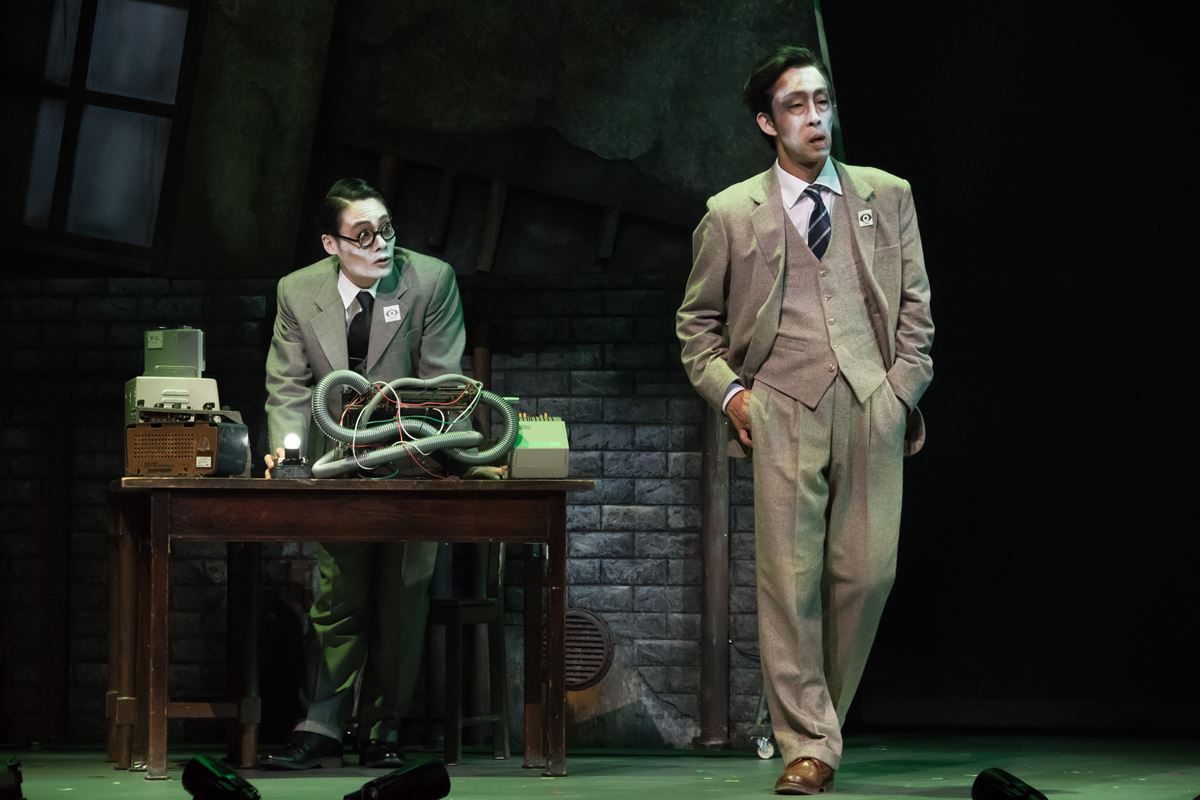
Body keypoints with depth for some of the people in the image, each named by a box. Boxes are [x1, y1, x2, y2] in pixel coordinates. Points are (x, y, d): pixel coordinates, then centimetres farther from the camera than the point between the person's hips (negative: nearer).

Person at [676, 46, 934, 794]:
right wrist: (727, 390, 3)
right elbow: (697, 320, 17)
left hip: (873, 405, 1)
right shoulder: (732, 214, 9)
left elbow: (916, 305, 15)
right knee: (790, 578, -7)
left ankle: (825, 712, 17)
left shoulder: (888, 197, 13)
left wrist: (904, 389, 4)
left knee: (867, 574, -3)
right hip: (784, 409, -1)